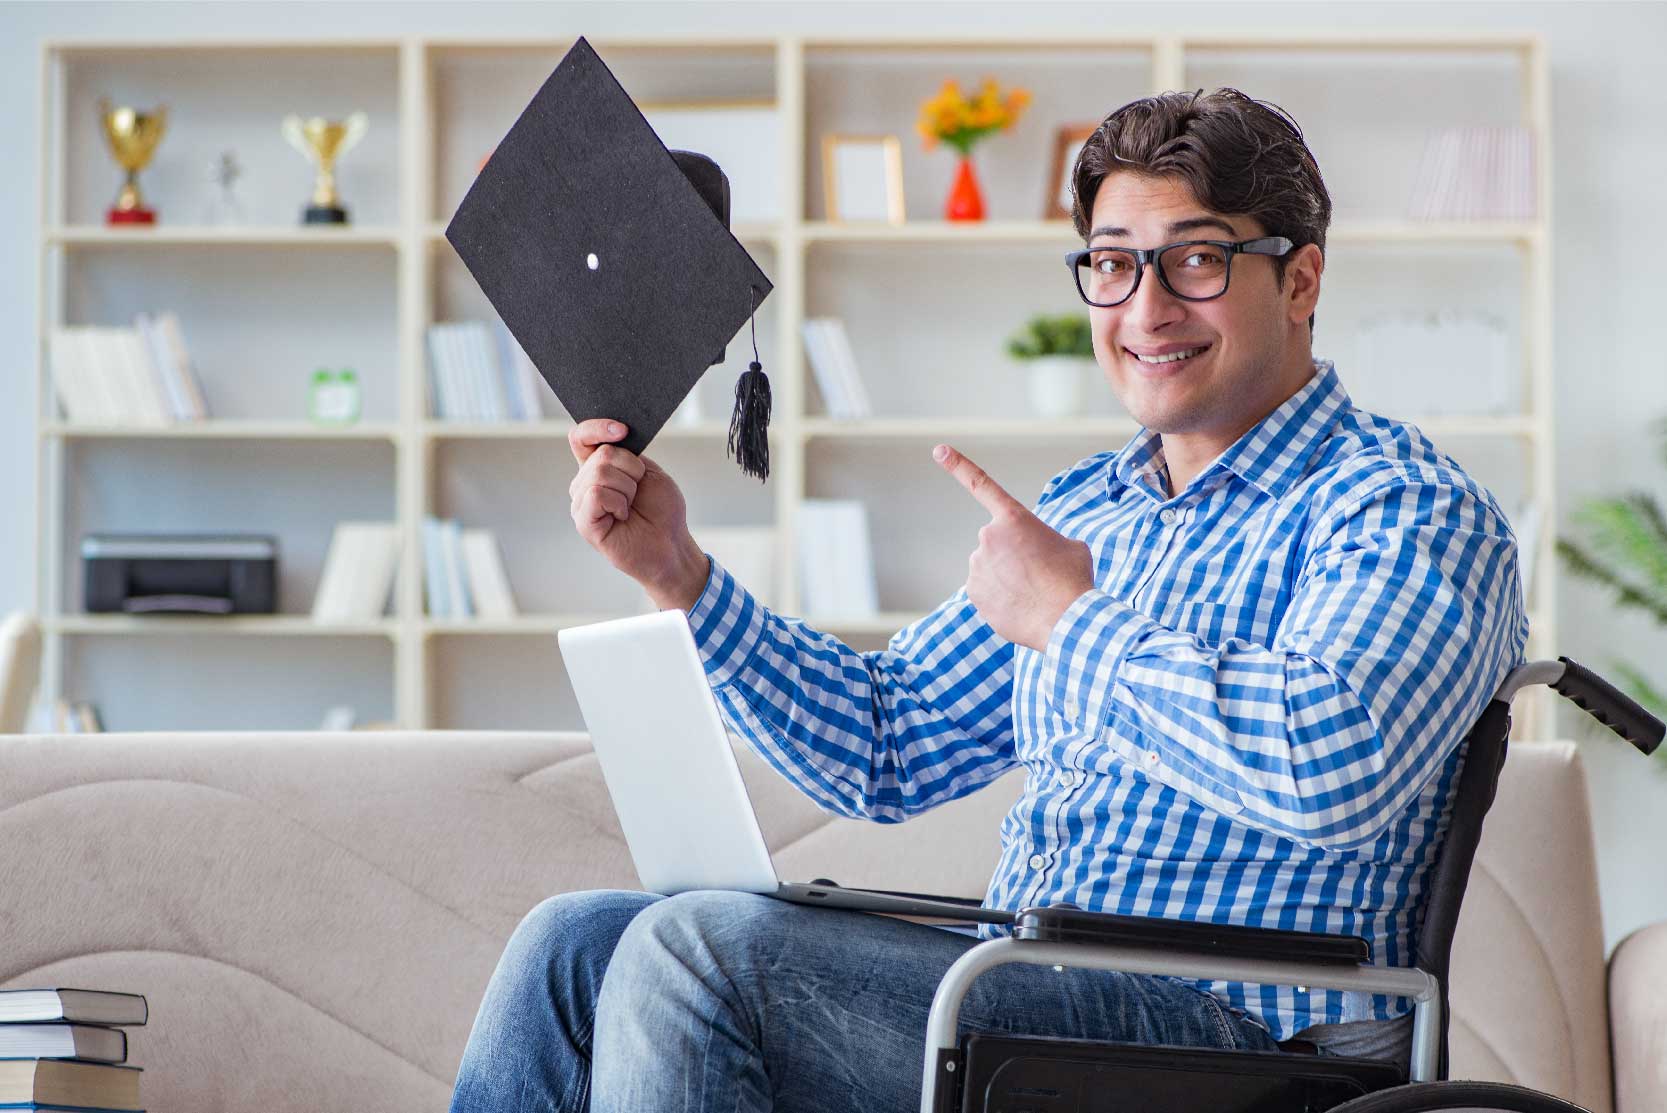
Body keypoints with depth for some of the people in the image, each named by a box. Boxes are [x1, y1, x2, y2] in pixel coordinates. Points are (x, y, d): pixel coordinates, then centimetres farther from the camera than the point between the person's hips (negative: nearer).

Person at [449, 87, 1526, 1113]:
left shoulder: (1407, 510, -7)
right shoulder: (1082, 512, 20)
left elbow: (1331, 767, -28)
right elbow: (885, 745, 22)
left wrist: (1071, 622, -15)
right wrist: (679, 574, 9)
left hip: (1226, 1025, -8)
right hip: (1026, 1002, 9)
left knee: (698, 949, -23)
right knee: (576, 944, -1)